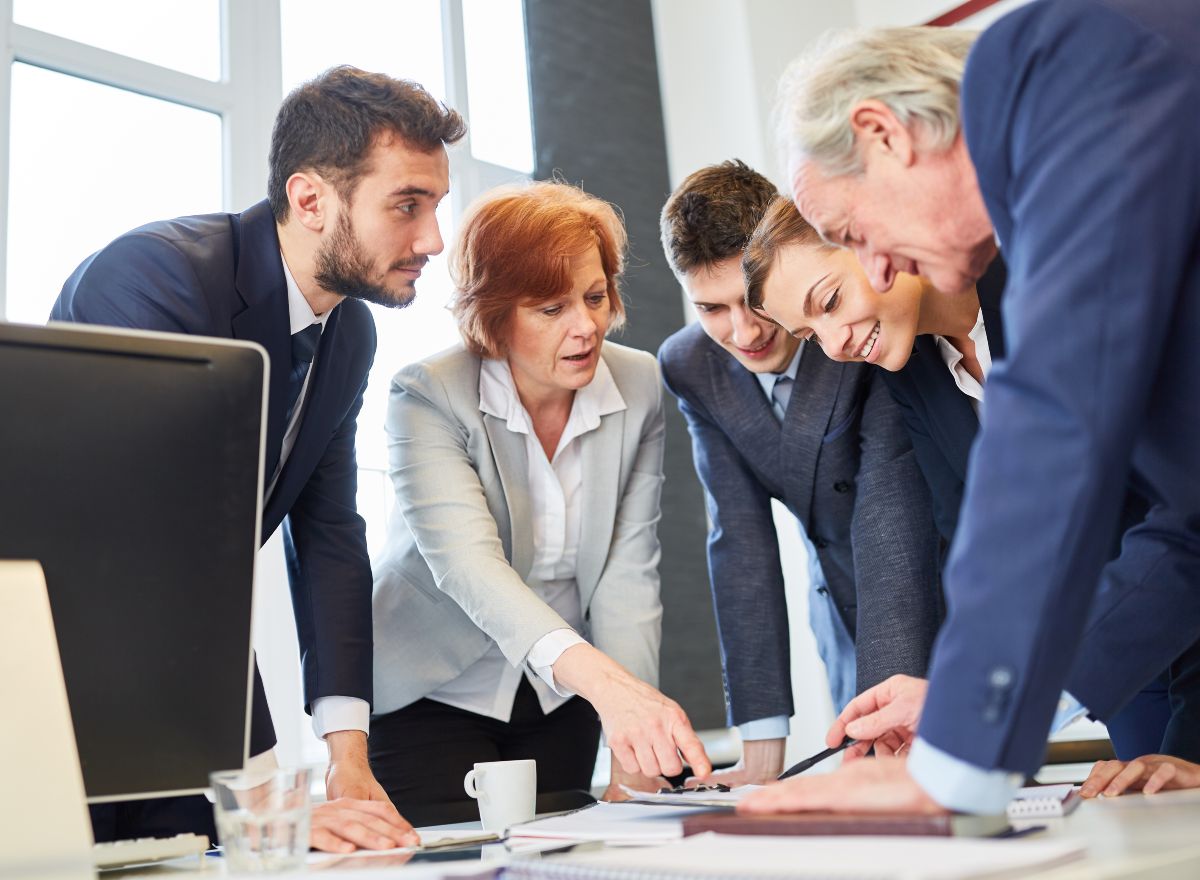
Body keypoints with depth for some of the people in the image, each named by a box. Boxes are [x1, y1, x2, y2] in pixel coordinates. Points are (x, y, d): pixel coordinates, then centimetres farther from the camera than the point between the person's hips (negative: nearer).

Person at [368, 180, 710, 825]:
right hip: (433, 692, -3)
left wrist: (632, 750, -23)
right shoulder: (427, 396, -20)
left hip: (563, 699, 4)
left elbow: (627, 571, -13)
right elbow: (466, 561, -36)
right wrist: (608, 683, -51)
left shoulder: (639, 386, -9)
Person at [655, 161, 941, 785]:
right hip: (846, 612, 4)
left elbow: (891, 527, -35)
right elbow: (740, 538, -15)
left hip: (942, 594, -3)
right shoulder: (689, 368, -13)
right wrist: (762, 744, -20)